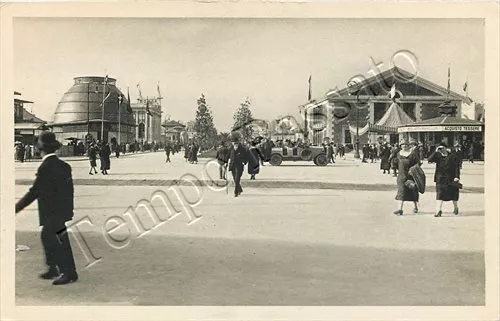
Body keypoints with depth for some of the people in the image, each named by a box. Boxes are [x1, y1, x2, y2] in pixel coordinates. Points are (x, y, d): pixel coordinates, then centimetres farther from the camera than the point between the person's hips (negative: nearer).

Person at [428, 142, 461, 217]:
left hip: (451, 178, -1)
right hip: (441, 178, 1)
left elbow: (457, 166, -4)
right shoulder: (438, 155, 2)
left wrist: (457, 177, -11)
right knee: (440, 195, -6)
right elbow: (430, 159, -12)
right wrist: (435, 151, -19)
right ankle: (438, 211, -8)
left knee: (453, 194, 13)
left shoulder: (453, 155, -4)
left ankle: (455, 207, 36)